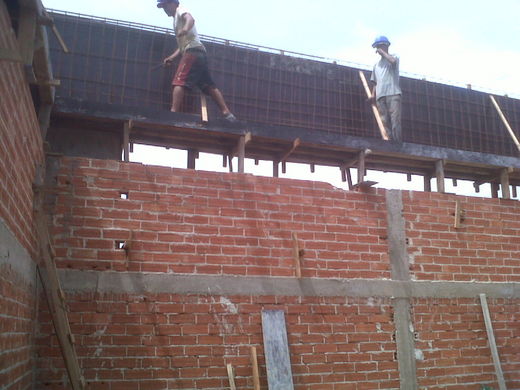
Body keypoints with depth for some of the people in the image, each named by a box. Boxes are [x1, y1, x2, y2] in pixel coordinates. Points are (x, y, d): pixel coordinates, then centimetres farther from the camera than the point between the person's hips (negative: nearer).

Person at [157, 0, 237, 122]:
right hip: (200, 53, 10)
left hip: (193, 51, -10)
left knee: (179, 82, -14)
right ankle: (227, 113, -1)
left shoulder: (180, 10, 6)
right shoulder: (178, 19, 33)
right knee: (209, 85, 5)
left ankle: (173, 114, -22)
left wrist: (186, 28, -43)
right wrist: (171, 57, 22)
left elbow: (190, 18, -20)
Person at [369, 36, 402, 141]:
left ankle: (397, 143, -19)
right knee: (384, 121, -4)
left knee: (395, 119, -16)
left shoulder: (393, 57, 15)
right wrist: (373, 94, 8)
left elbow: (393, 61, -12)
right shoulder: (376, 65, 30)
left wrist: (382, 52, 1)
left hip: (393, 93, -5)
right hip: (380, 95, 5)